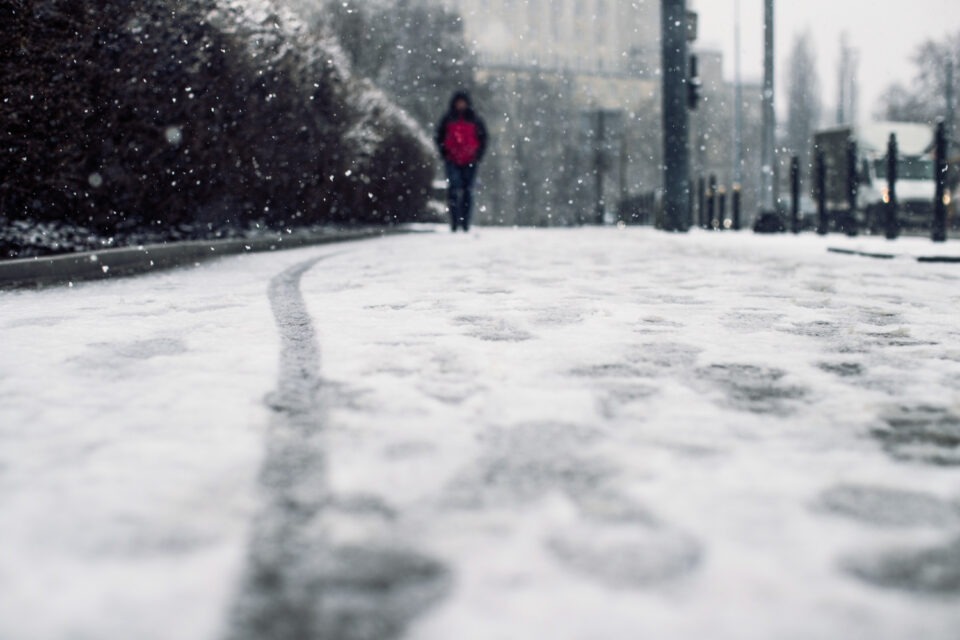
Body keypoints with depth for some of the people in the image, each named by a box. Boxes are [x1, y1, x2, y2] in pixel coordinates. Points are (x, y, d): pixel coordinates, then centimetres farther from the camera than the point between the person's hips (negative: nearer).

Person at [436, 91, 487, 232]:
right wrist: (445, 154, 1)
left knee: (467, 192, 4)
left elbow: (483, 138, 11)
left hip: (470, 162, 1)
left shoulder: (475, 120, 6)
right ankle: (454, 223, -10)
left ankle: (465, 224, 10)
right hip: (452, 162, 0)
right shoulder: (448, 120, 7)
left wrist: (478, 155, -1)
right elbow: (439, 137, 13)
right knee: (454, 191, -11)